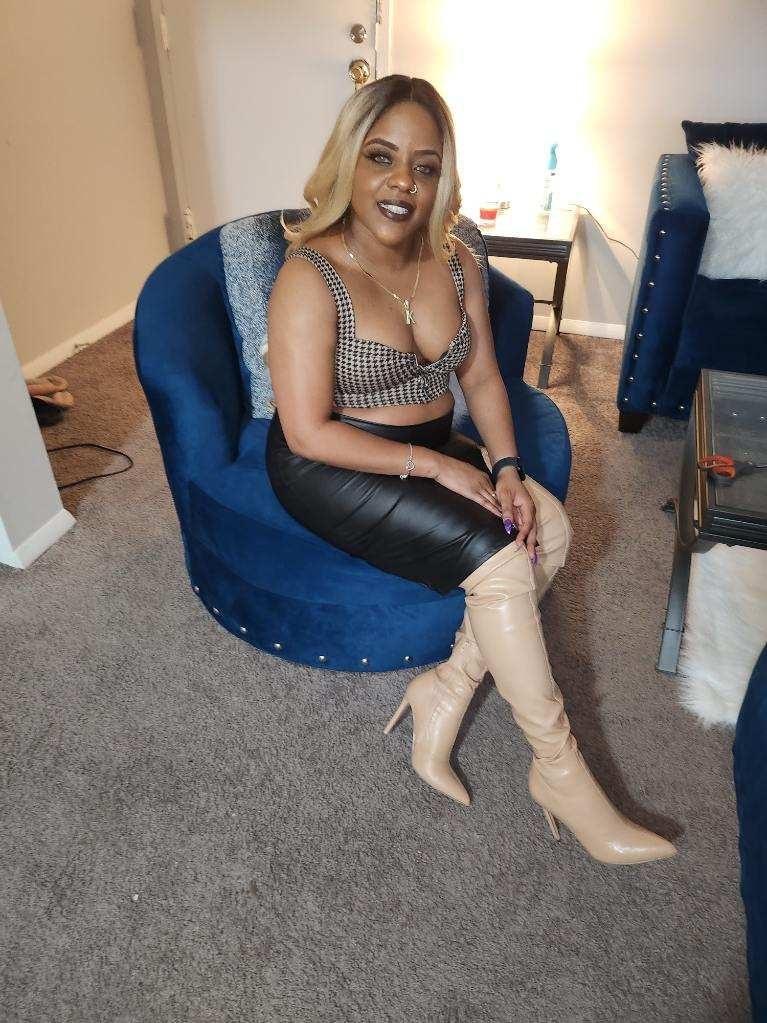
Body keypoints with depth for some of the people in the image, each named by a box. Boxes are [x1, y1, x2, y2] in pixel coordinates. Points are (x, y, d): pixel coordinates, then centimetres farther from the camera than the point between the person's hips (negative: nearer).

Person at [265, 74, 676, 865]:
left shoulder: (456, 263, 0)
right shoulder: (311, 277, -19)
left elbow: (480, 375, 6)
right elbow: (308, 433, -22)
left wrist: (505, 465, -11)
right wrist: (434, 466, -21)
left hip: (429, 449, 7)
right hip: (329, 469, -7)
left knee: (550, 526, -12)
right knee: (498, 557, -21)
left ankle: (446, 690, -4)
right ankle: (558, 768, -5)